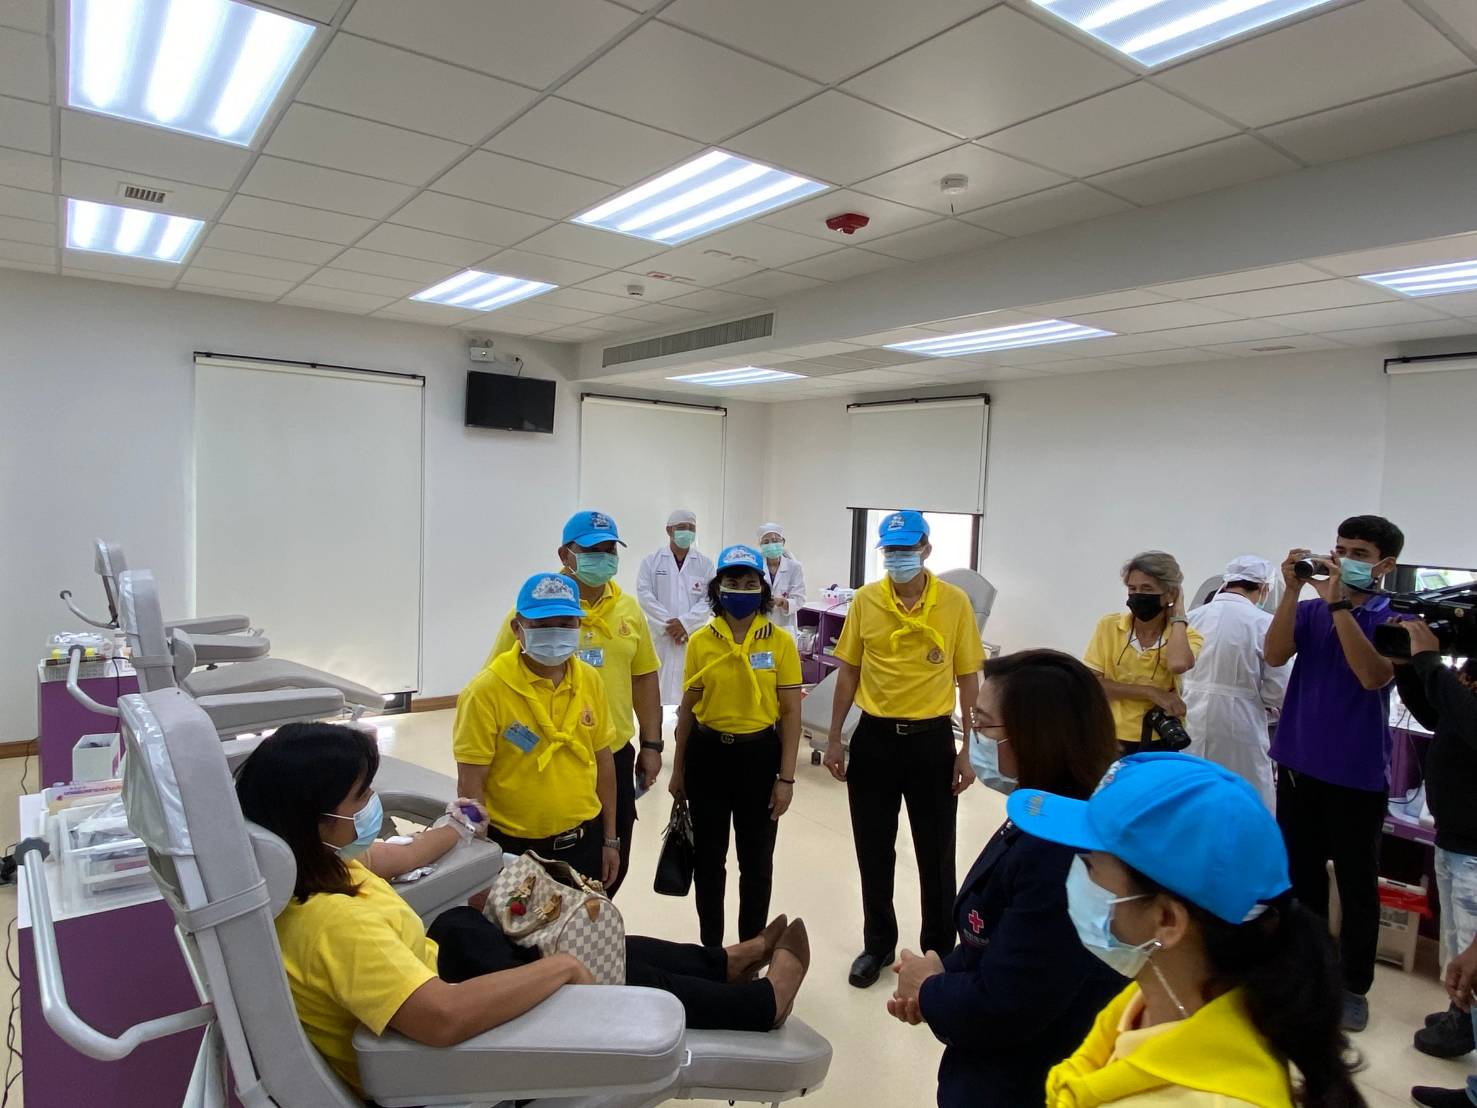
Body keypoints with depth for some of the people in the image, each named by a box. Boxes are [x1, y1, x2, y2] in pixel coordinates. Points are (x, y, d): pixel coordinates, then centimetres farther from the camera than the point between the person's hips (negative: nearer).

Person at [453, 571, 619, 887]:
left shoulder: (590, 680, -1)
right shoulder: (486, 691, -17)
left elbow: (603, 759, 7)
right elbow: (471, 784, -14)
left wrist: (610, 839, 10)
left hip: (584, 842, 5)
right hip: (517, 848, -4)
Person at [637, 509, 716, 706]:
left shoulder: (705, 563, 9)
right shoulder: (651, 561, 7)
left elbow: (710, 599, 0)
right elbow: (645, 595, -3)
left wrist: (685, 622, -12)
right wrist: (669, 625, -11)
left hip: (694, 637, 1)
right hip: (661, 637, -1)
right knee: (659, 688, -3)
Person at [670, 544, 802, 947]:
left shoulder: (781, 642, -6)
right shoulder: (700, 641, -2)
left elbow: (790, 713, -5)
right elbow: (688, 709, 5)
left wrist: (786, 777, -8)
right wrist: (678, 770, 8)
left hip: (759, 754, -1)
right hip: (708, 753, 2)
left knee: (756, 859, 11)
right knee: (708, 856, 13)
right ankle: (710, 946, 33)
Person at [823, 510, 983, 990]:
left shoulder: (955, 601, -6)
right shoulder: (865, 600, -2)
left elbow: (968, 679, 0)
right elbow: (848, 671, 4)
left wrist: (969, 749, -3)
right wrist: (834, 738, 3)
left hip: (931, 738, -1)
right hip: (874, 736, 2)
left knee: (936, 854, 11)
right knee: (873, 851, 13)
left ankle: (939, 950, 31)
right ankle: (878, 944, 33)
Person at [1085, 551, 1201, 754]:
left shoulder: (1187, 635, -5)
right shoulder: (1109, 626, -4)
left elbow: (1177, 665, -28)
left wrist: (1178, 615, -14)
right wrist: (1151, 692, -17)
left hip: (1163, 743, 0)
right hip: (1114, 741, 0)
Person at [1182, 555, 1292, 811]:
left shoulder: (1192, 618, 0)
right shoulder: (1265, 624, -10)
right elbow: (1277, 692, -7)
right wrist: (1255, 697, 13)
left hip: (1192, 725, 4)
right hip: (1239, 728, -4)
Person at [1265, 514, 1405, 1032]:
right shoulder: (1310, 611, 3)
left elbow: (1372, 676, -22)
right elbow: (1275, 655, -14)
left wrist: (1337, 603, -26)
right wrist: (1293, 589, -21)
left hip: (1357, 773, -3)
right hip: (1299, 764, 3)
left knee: (1357, 883, 9)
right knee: (1299, 873, 15)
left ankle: (1353, 985, 23)